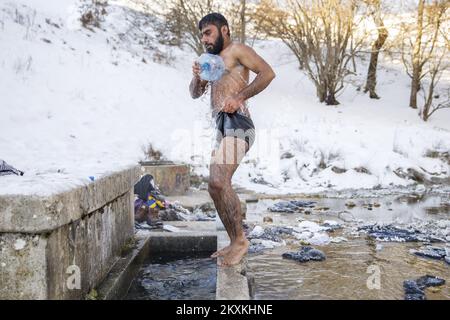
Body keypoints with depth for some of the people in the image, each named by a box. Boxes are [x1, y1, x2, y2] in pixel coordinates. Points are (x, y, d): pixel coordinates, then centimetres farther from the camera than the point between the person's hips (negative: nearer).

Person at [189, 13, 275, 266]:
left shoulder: (236, 50, 3)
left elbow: (267, 73, -10)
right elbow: (195, 94, 26)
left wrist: (239, 97, -15)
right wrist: (197, 76, 4)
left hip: (236, 123, -9)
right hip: (222, 127, 9)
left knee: (219, 183, -22)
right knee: (216, 187, 8)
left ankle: (241, 240, -11)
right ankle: (235, 243, 16)